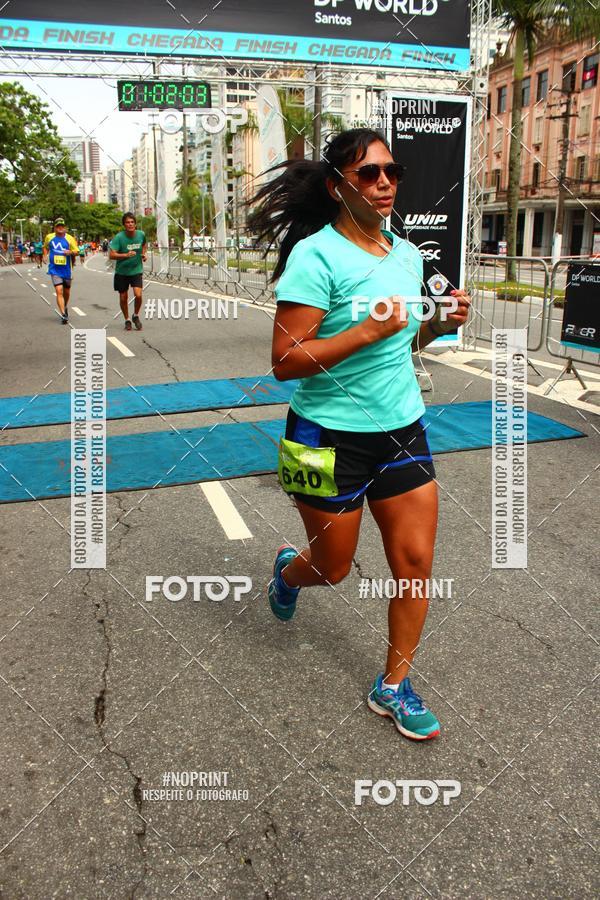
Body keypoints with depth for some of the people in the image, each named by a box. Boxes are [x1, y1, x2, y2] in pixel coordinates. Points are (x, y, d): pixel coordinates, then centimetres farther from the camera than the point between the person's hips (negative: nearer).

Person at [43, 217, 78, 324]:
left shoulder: (70, 238, -3)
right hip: (55, 270, -1)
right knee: (59, 291, -15)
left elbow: (76, 251, 0)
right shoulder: (49, 237, 2)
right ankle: (63, 314, -18)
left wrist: (71, 252, -22)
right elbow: (45, 247, 22)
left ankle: (65, 307, 44)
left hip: (67, 270, 1)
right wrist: (45, 255, 3)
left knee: (66, 291, 17)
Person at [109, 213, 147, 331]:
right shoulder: (119, 237, -16)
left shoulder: (141, 234, -5)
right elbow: (111, 255, -21)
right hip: (122, 271, -1)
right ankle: (127, 320, 29)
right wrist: (126, 255, -33)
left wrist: (143, 254, 3)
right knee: (123, 298, 7)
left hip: (136, 270, 1)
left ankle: (136, 316, 12)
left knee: (138, 295, -16)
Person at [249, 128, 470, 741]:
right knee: (333, 567, 11)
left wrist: (438, 324, -1)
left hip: (402, 429, 6)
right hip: (332, 437, -5)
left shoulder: (408, 254, 6)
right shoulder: (316, 255, -15)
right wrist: (368, 331, -27)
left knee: (415, 561, 4)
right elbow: (285, 362, -21)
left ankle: (394, 688, 25)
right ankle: (287, 571, 50)